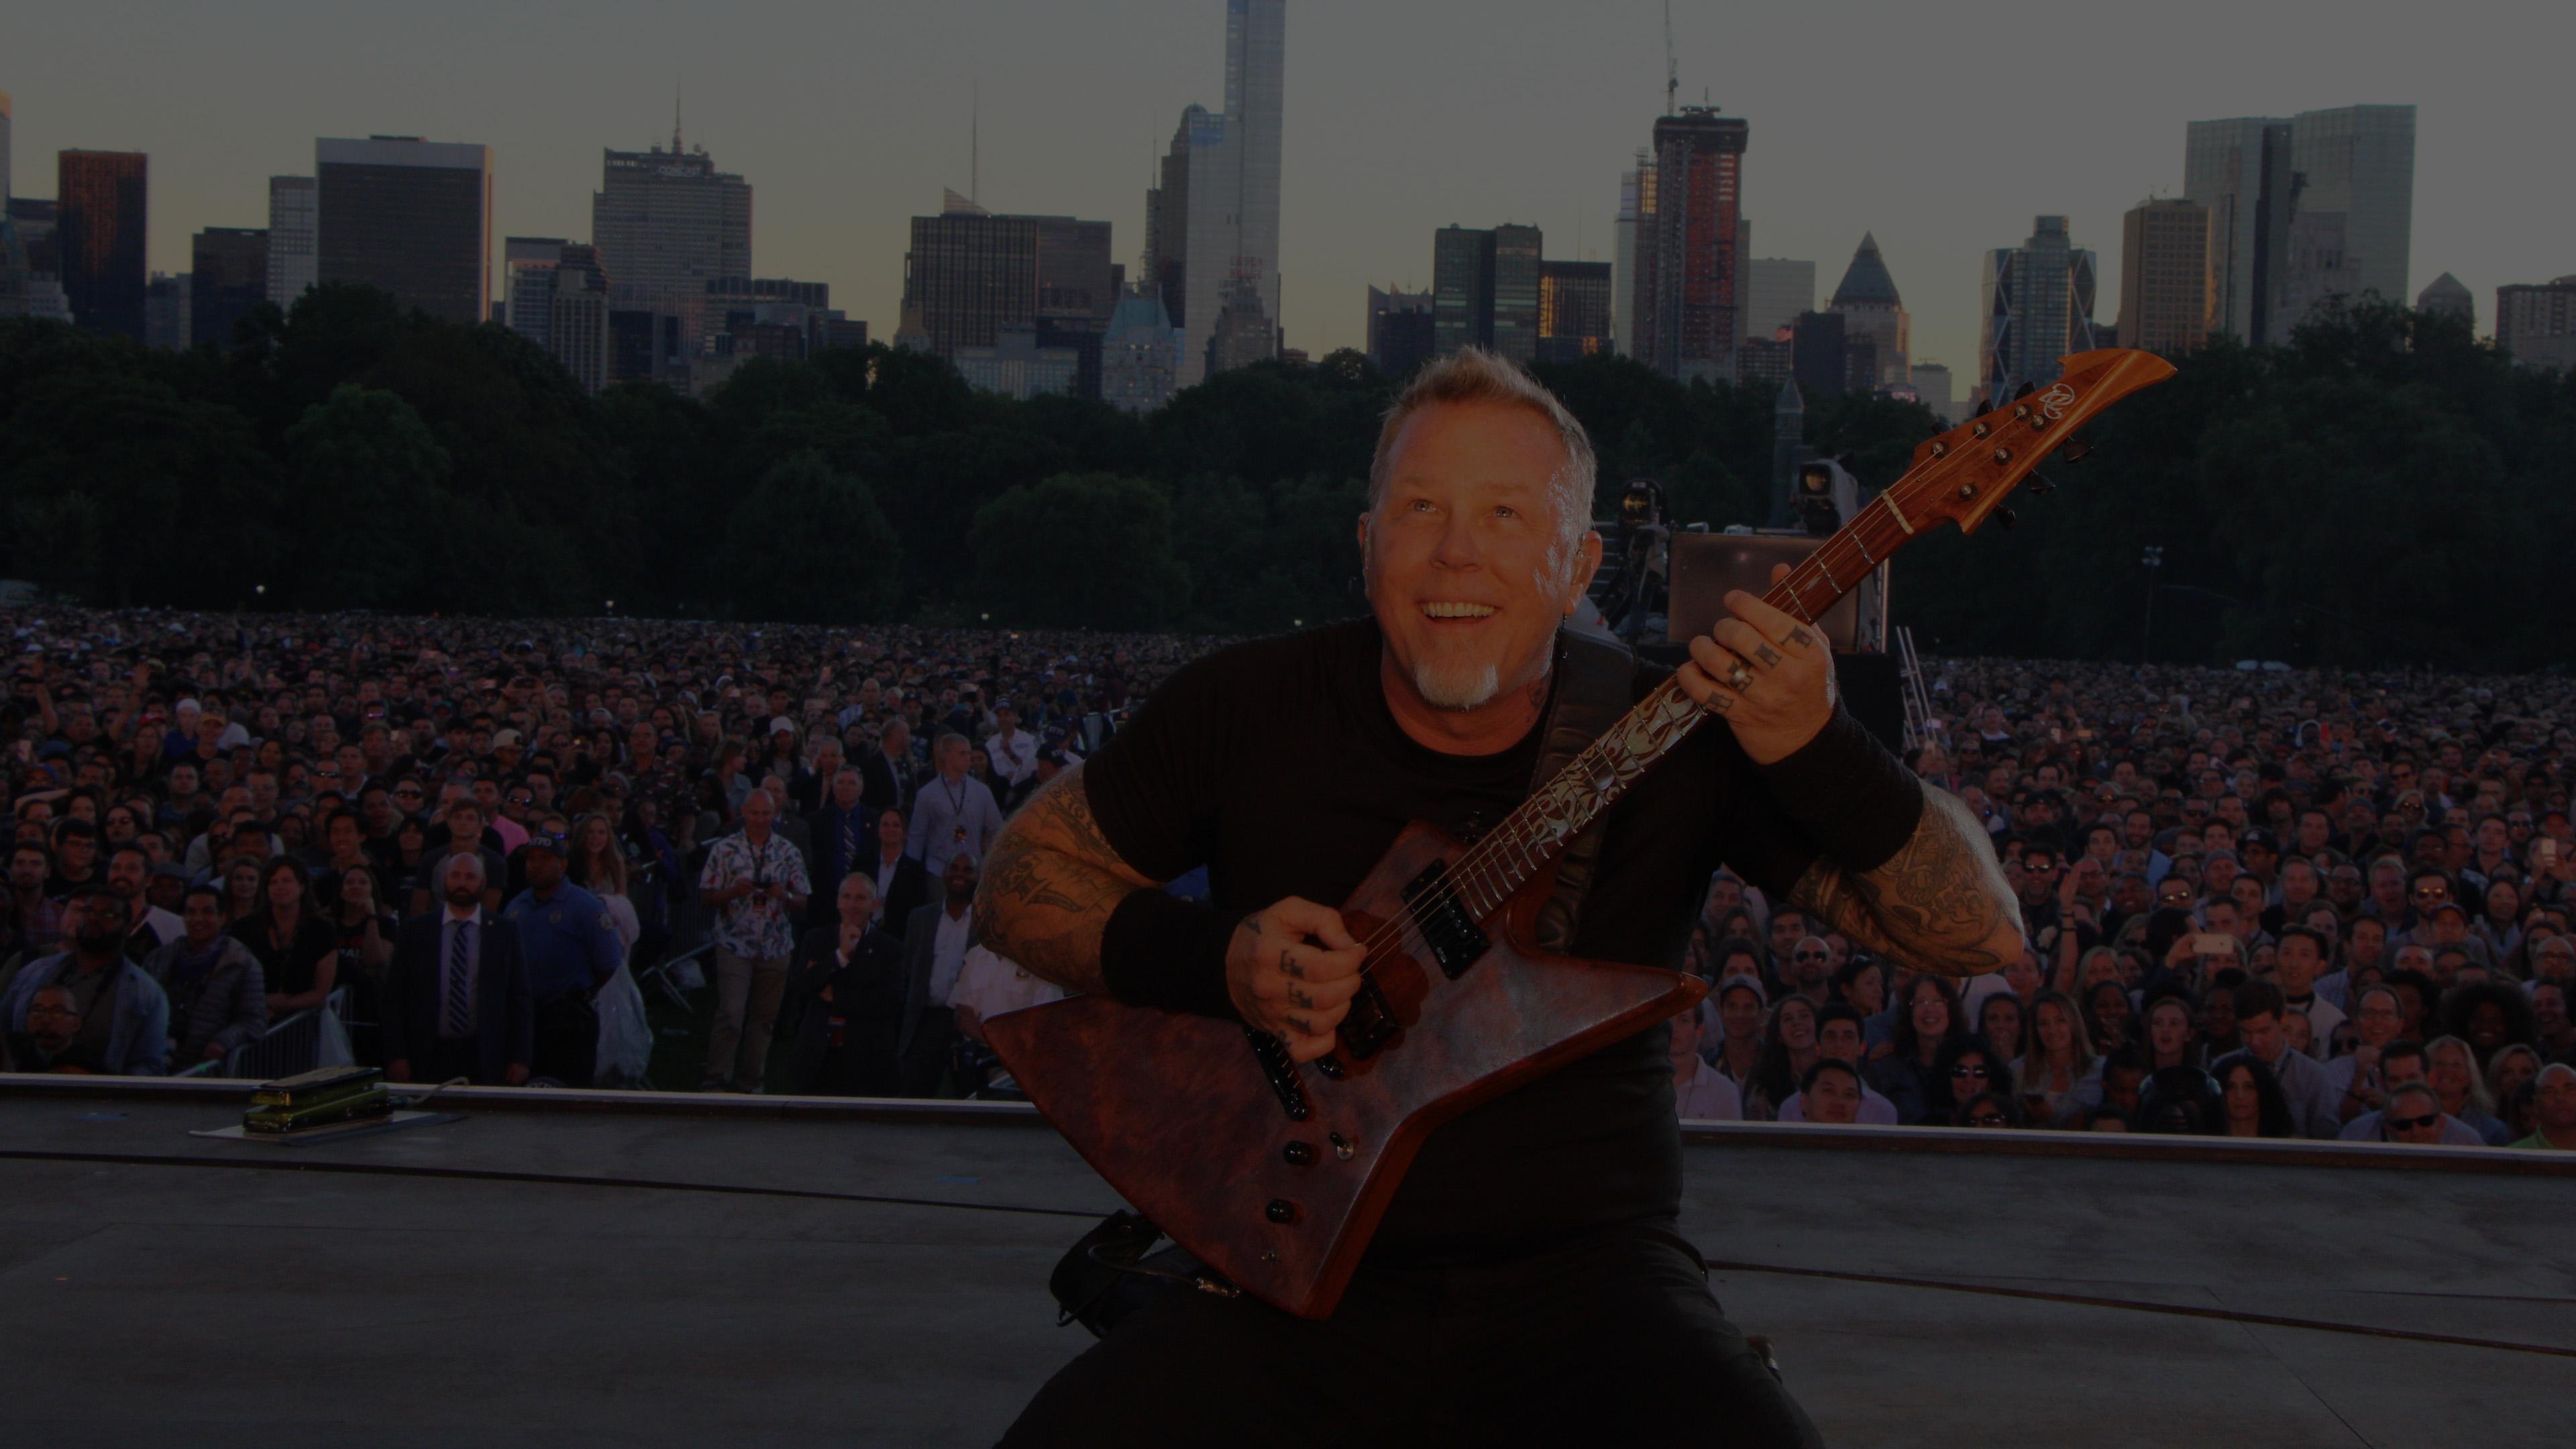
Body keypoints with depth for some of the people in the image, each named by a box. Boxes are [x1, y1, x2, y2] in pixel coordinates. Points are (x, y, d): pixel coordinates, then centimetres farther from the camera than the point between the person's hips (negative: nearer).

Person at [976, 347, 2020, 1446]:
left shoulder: (1672, 744, -3)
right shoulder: (1248, 709, -1)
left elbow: (1982, 934, -6)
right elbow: (1022, 876, 9)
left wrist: (1818, 752, -24)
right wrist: (1214, 964, -9)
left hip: (1579, 1266, 0)